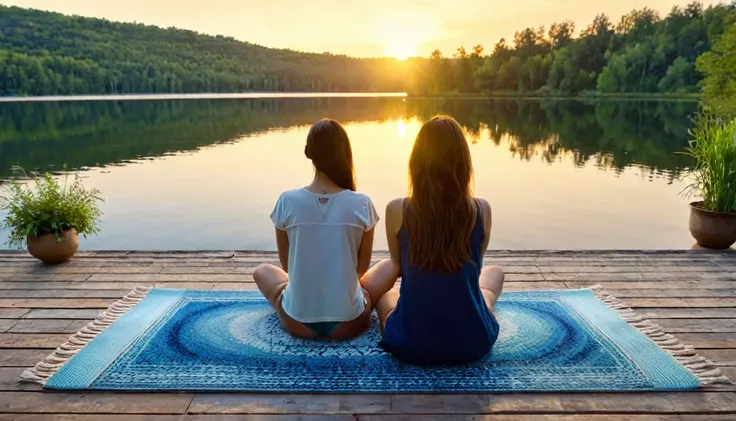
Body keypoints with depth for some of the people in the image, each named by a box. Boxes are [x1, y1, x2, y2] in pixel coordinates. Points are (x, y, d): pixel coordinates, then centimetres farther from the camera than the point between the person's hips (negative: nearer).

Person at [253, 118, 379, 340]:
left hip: (298, 322, 1)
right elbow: (362, 268, 2)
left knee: (262, 271, 29)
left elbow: (287, 265, 2)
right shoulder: (362, 205, -12)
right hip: (348, 322, 0)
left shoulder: (287, 202, -11)